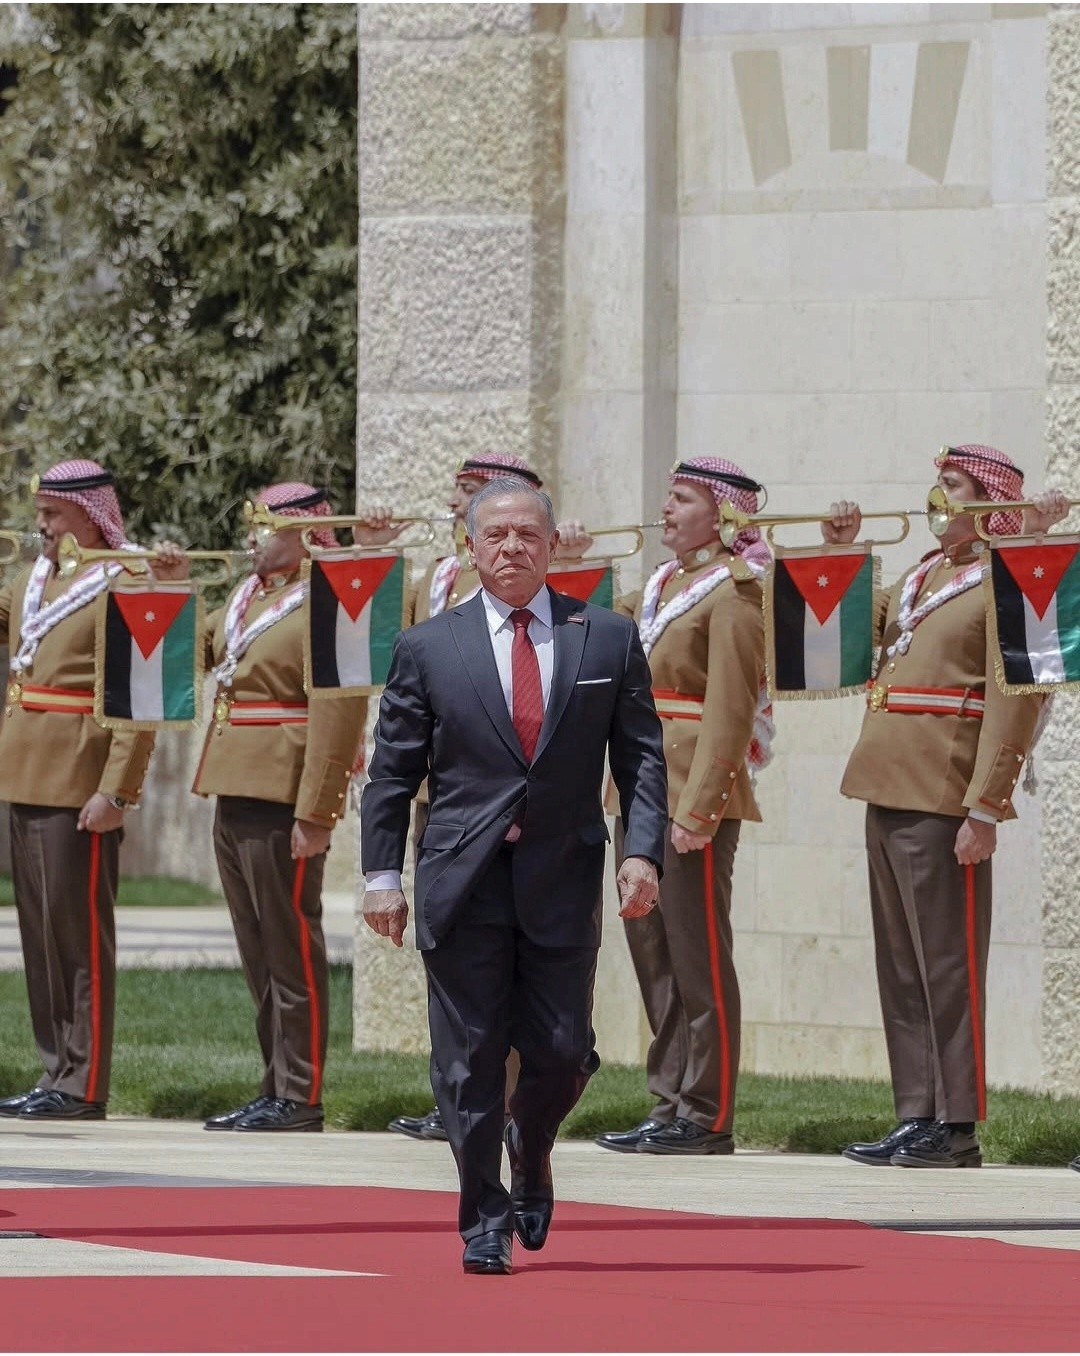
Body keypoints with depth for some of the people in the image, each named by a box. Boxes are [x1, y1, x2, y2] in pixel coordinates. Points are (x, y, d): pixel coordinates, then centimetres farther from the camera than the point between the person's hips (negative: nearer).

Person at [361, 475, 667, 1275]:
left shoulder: (609, 641, 7)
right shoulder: (428, 650, 5)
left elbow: (642, 758, 6)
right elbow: (392, 772, 7)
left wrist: (643, 852, -8)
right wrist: (383, 874, -1)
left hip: (563, 879, 0)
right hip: (464, 881, 0)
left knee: (561, 1051, 0)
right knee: (470, 1060, -1)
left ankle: (531, 1154, 31)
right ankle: (484, 1221, 9)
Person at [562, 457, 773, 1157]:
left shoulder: (734, 589, -10)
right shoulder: (664, 584, 17)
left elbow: (730, 709, -17)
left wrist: (697, 808, -22)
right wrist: (580, 565, 19)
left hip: (695, 792, -9)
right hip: (641, 793, 9)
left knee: (698, 956, -5)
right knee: (652, 951, 10)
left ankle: (707, 1118, -2)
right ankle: (671, 1106, 15)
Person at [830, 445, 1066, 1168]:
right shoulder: (925, 575, 18)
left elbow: (1014, 703, -14)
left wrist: (985, 809, -20)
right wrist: (841, 552, 19)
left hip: (943, 802, -8)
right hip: (888, 791, 8)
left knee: (946, 964, -5)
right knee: (901, 966, 10)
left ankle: (957, 1128, -2)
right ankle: (917, 1117, 14)